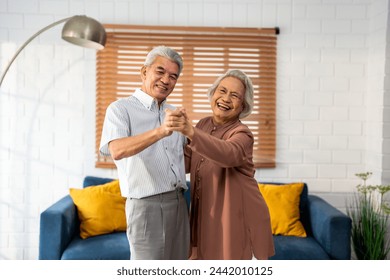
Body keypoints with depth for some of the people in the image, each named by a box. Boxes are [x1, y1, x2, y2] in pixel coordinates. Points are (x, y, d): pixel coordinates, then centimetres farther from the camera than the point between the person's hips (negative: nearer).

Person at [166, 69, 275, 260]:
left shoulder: (242, 134, -15)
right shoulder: (203, 125, 5)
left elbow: (229, 154, -39)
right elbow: (187, 163, 8)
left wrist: (190, 132, -53)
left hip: (238, 220, -6)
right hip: (205, 218, 6)